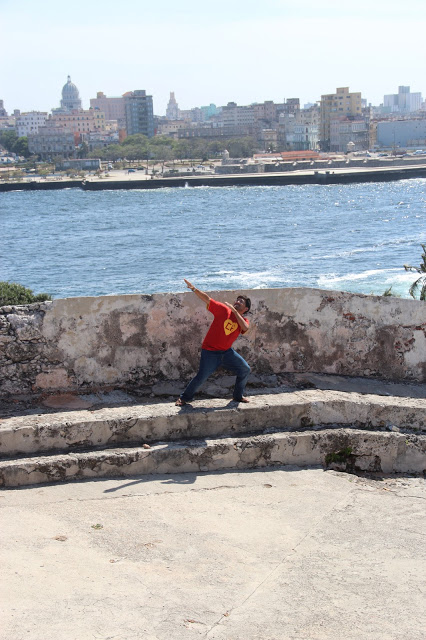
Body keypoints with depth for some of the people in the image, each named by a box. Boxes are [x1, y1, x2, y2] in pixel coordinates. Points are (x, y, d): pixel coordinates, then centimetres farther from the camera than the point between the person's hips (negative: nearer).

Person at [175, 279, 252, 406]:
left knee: (245, 370, 4)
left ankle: (238, 396, 24)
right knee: (201, 377, -10)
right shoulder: (224, 310, -6)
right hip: (210, 352, -5)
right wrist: (194, 289, -26)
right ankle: (184, 398, 11)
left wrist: (234, 311, -23)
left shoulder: (243, 321, 4)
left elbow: (245, 328, -21)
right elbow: (207, 299, -13)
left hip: (227, 352, 5)